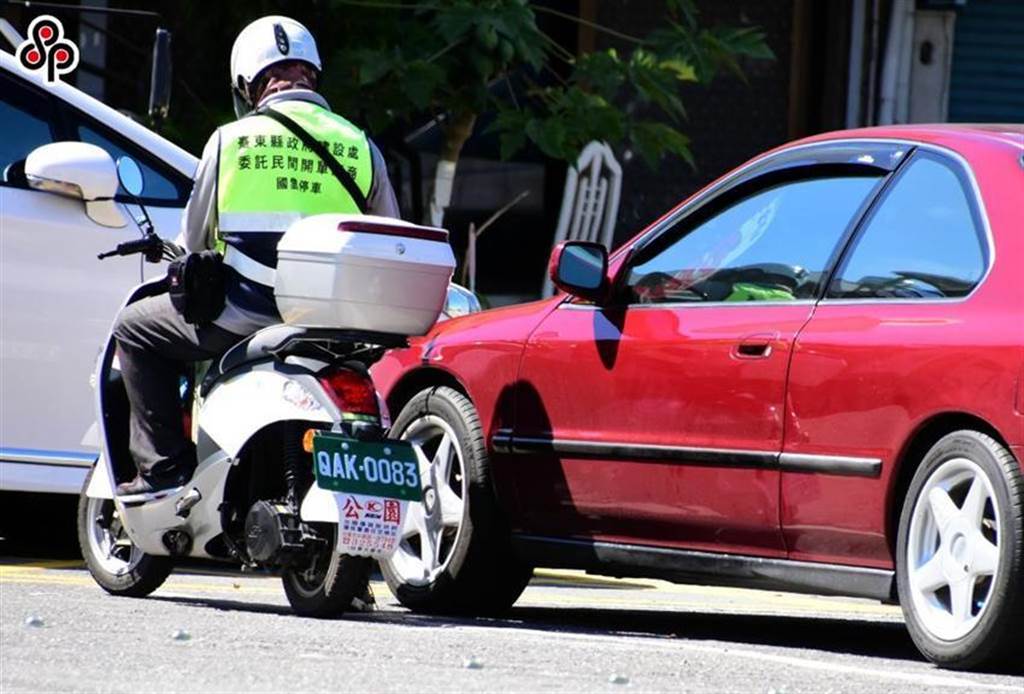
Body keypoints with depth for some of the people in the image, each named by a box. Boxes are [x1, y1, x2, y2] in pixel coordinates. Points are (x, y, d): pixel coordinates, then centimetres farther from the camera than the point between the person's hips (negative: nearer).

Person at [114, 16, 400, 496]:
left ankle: (163, 468, 9)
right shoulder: (361, 148, 5)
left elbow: (193, 239, 10)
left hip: (242, 319, -3)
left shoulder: (231, 140, 1)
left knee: (134, 327, 19)